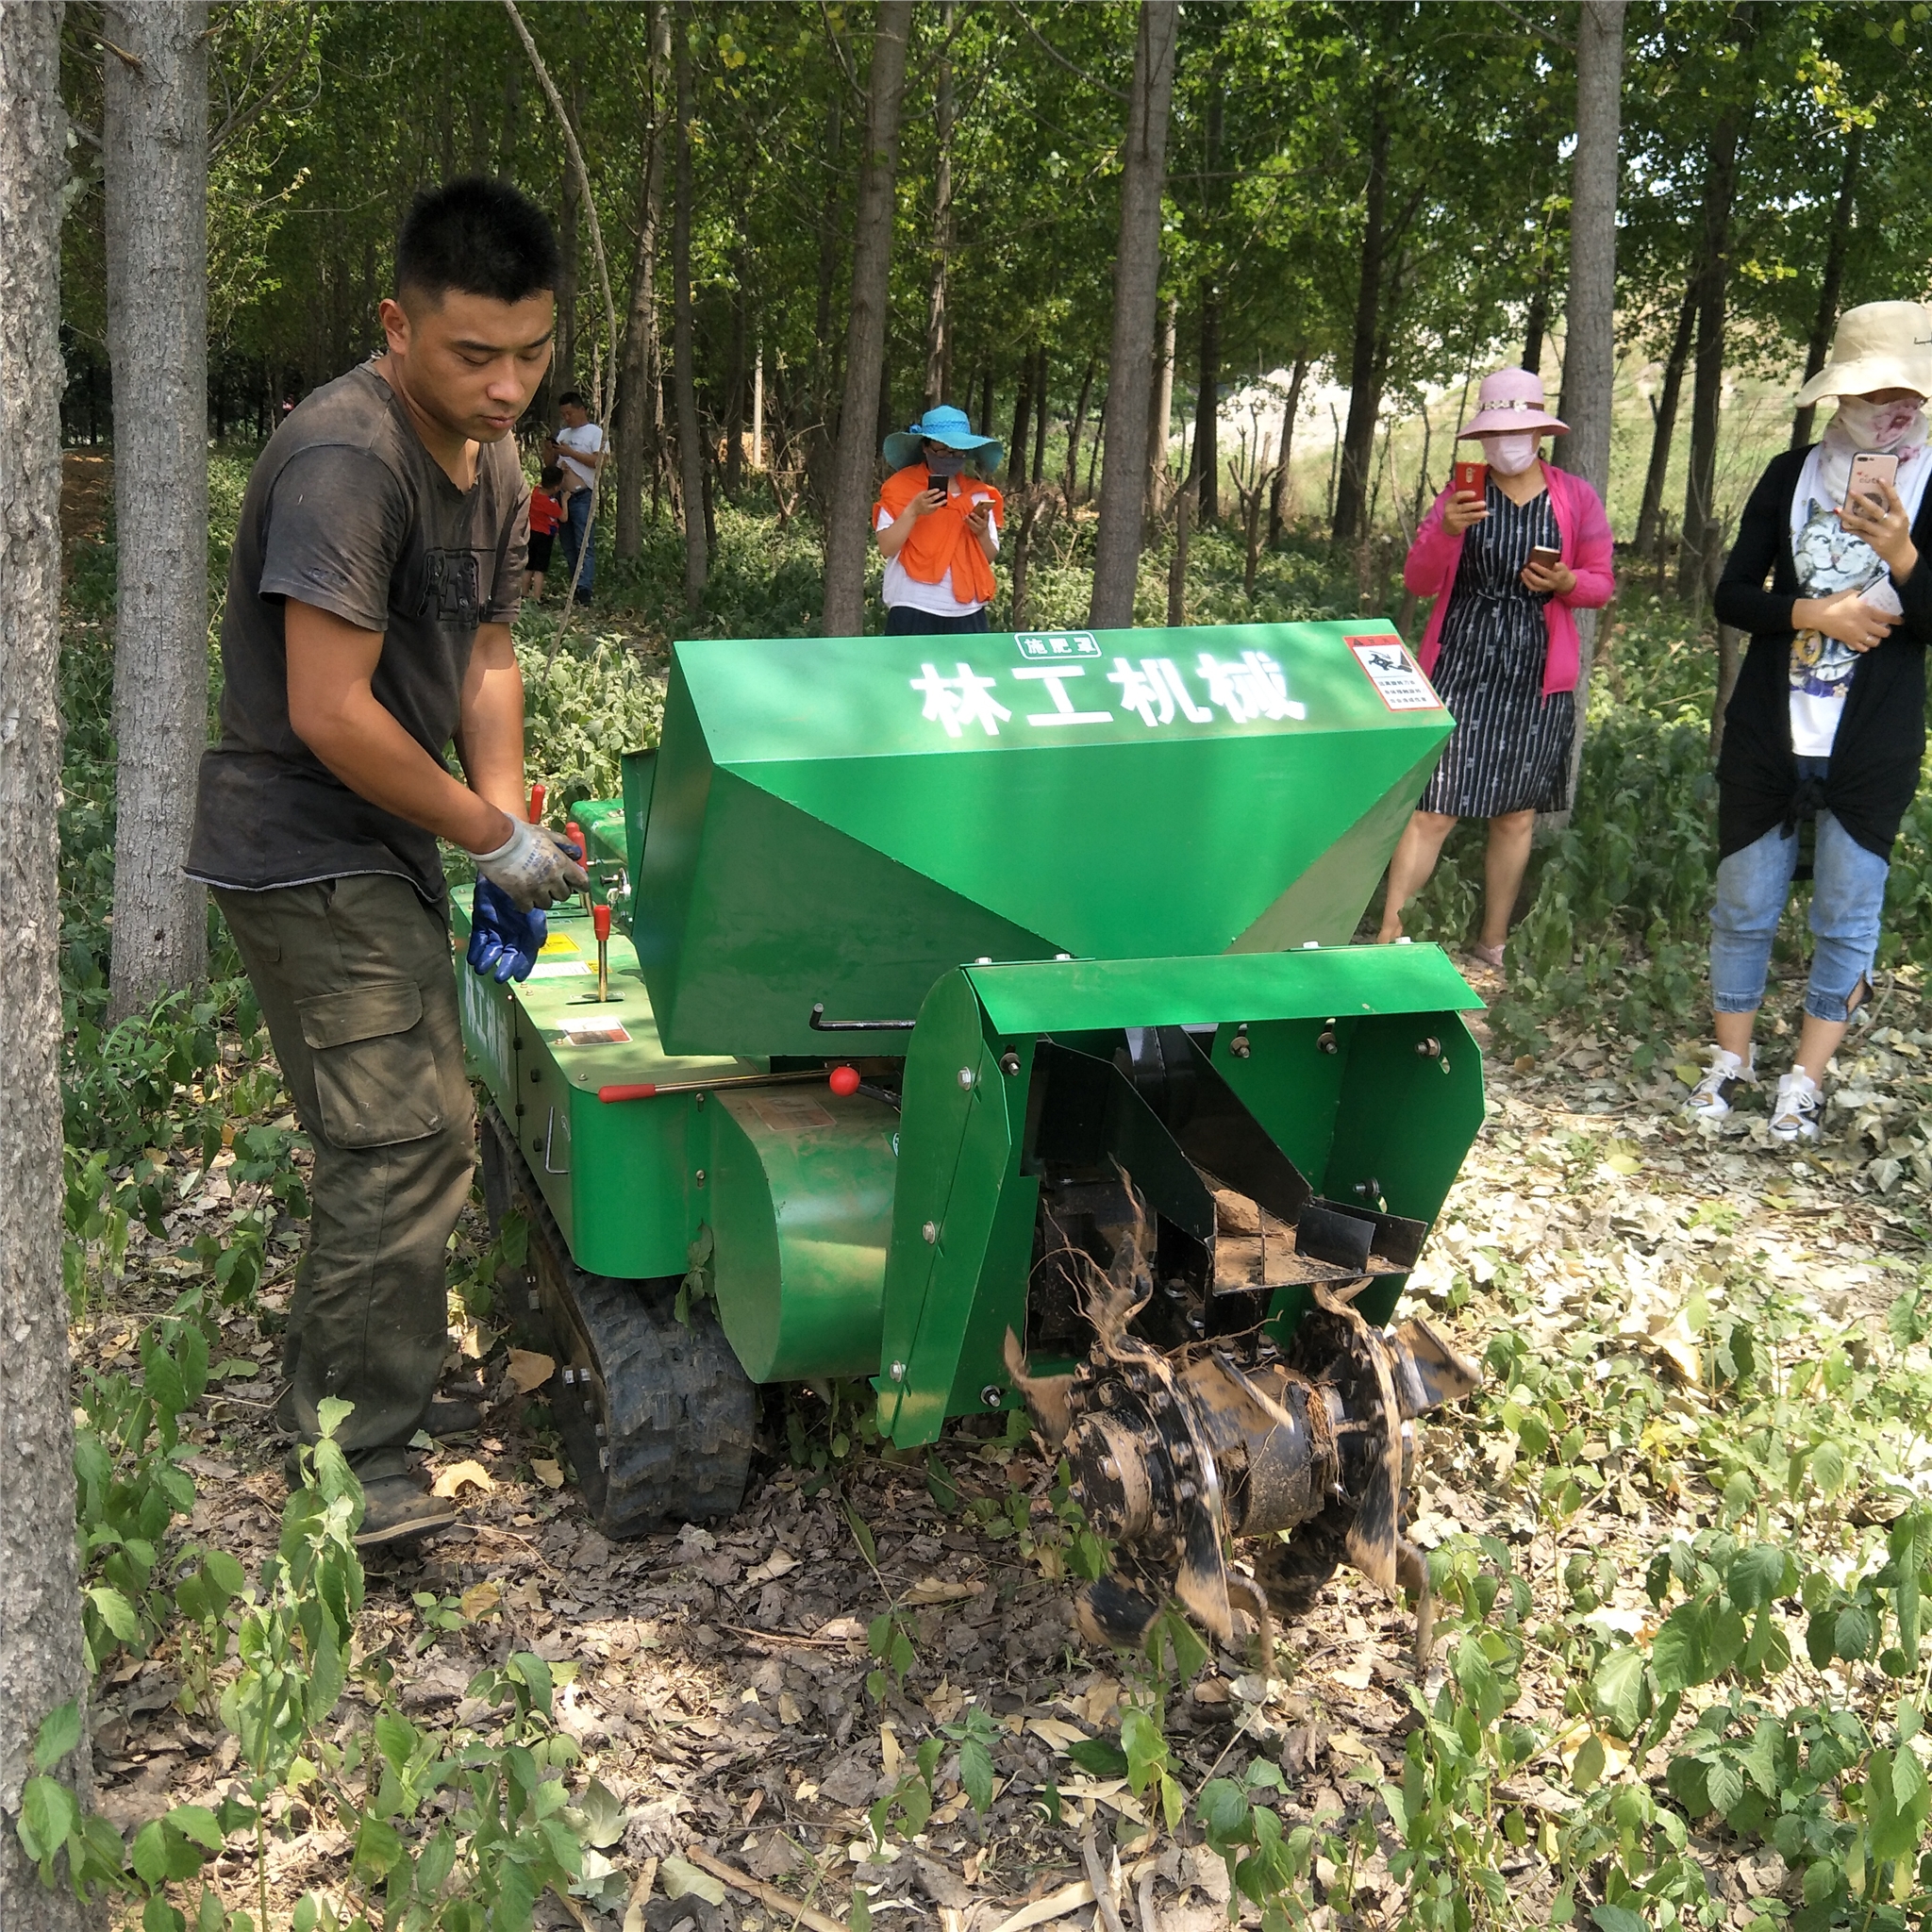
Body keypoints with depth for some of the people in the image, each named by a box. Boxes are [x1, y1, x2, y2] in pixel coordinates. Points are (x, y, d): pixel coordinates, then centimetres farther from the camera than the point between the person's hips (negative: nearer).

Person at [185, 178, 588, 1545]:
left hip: (386, 853, 10)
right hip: (306, 853, -10)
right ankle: (357, 1454, 1)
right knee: (409, 1136, -12)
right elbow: (330, 714, -27)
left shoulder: (494, 461, 7)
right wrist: (496, 836, -17)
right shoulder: (344, 460, -24)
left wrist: (507, 829, 2)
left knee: (401, 1129, 18)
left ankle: (341, 1384, 36)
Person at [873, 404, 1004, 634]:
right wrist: (913, 511, -19)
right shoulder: (900, 487, 1)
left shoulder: (979, 494, 12)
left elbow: (990, 557, 13)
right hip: (914, 610, -4)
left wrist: (982, 533, -7)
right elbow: (887, 548, -7)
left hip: (967, 613, 4)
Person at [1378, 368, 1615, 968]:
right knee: (1432, 811, -8)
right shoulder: (1461, 493, 4)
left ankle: (1493, 947, 20)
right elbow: (1417, 582, -1)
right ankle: (1389, 936, -5)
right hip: (1459, 671, -1)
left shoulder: (1576, 498, 4)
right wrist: (1447, 530, -19)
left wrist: (1564, 582, -14)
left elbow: (1601, 584, 8)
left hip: (1537, 678, 1)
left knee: (1517, 814, 8)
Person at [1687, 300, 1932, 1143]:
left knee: (1846, 918, 4)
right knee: (1744, 905, 8)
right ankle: (1731, 1059, 24)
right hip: (1768, 734, 2)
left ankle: (1806, 1081, 14)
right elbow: (1731, 595, 1)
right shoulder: (1790, 475, 4)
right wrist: (1815, 614, -14)